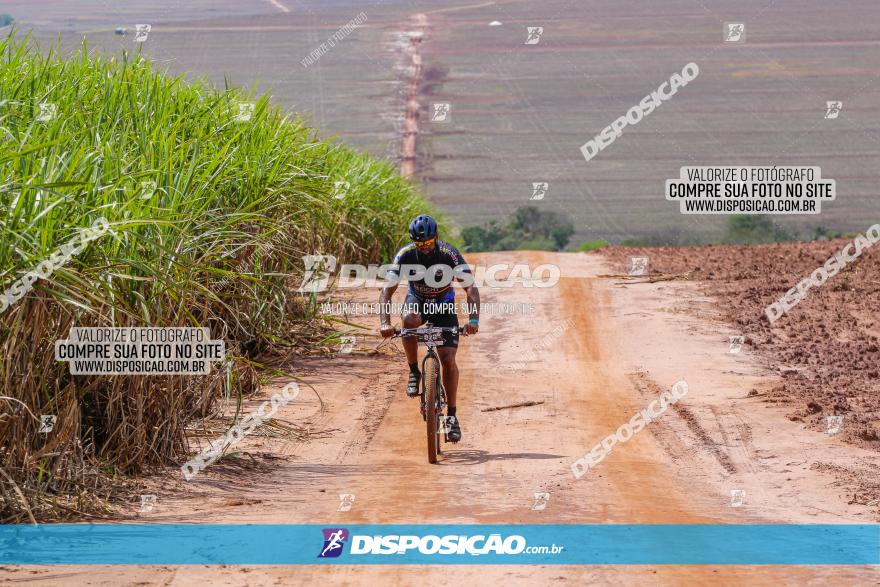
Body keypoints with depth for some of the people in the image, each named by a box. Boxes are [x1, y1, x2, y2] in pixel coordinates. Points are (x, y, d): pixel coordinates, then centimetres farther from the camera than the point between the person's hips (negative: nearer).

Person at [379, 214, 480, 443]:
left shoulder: (449, 254, -28)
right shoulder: (405, 255, -24)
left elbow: (471, 288, -31)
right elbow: (387, 291, -27)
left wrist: (473, 319, -48)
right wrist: (385, 322, -43)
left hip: (444, 304, -1)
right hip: (417, 300, 1)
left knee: (448, 359, -13)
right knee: (410, 321, -37)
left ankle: (452, 415, -2)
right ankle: (414, 372, -16)